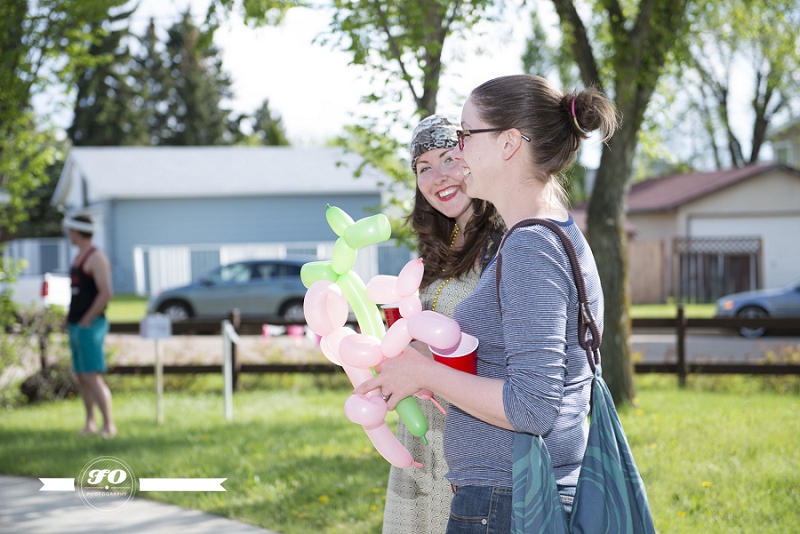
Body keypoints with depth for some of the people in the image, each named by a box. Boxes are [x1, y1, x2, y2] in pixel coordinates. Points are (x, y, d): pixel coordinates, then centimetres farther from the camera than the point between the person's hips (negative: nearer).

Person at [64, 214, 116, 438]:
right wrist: (70, 318, 15)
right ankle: (90, 423, 13)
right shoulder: (79, 257, 18)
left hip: (89, 326, -9)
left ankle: (109, 425, -15)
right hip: (76, 326, 10)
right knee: (81, 377, 9)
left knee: (92, 376, -14)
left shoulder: (96, 257, -12)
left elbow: (106, 292, -21)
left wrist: (87, 320, -18)